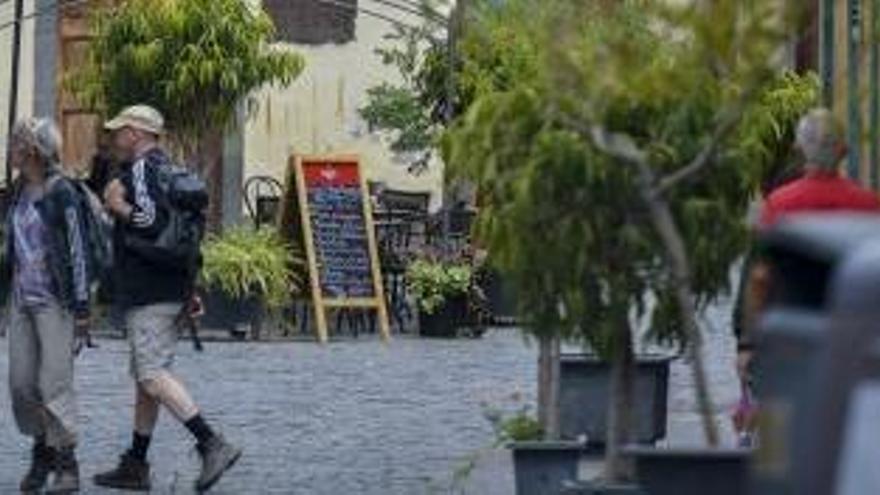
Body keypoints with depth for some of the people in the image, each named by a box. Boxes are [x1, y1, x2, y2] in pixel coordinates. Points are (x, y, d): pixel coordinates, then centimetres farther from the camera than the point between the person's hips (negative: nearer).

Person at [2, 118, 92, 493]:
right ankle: (42, 452, 18)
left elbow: (77, 251, -11)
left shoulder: (61, 192, -11)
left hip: (55, 299, -7)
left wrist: (81, 308, -13)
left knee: (54, 381, -8)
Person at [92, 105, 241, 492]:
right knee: (146, 376, 13)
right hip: (172, 291, 10)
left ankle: (212, 444, -24)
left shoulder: (141, 170, -11)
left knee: (153, 375, -14)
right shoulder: (168, 169, 20)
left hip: (149, 295, -10)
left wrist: (120, 208, -10)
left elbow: (155, 221, -26)